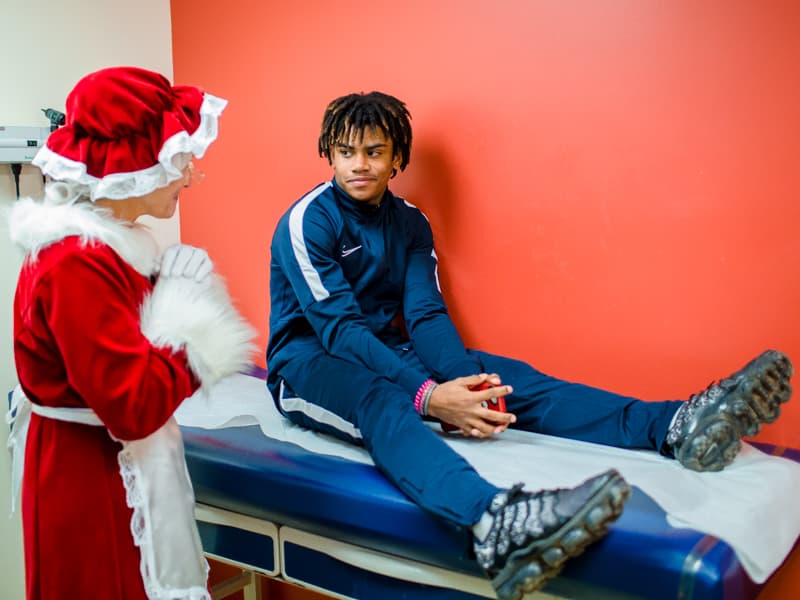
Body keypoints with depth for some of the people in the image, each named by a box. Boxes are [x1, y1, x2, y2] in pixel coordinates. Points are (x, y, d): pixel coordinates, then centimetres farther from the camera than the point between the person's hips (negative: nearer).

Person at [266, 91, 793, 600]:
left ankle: (673, 426, -39)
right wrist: (428, 397, -37)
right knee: (380, 398, -41)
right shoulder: (306, 221, -12)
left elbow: (426, 314, -4)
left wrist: (463, 382, -26)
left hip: (383, 354, 6)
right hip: (309, 362, -6)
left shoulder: (410, 223, 6)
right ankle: (493, 520, -73)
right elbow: (340, 327, -23)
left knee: (502, 376, -20)